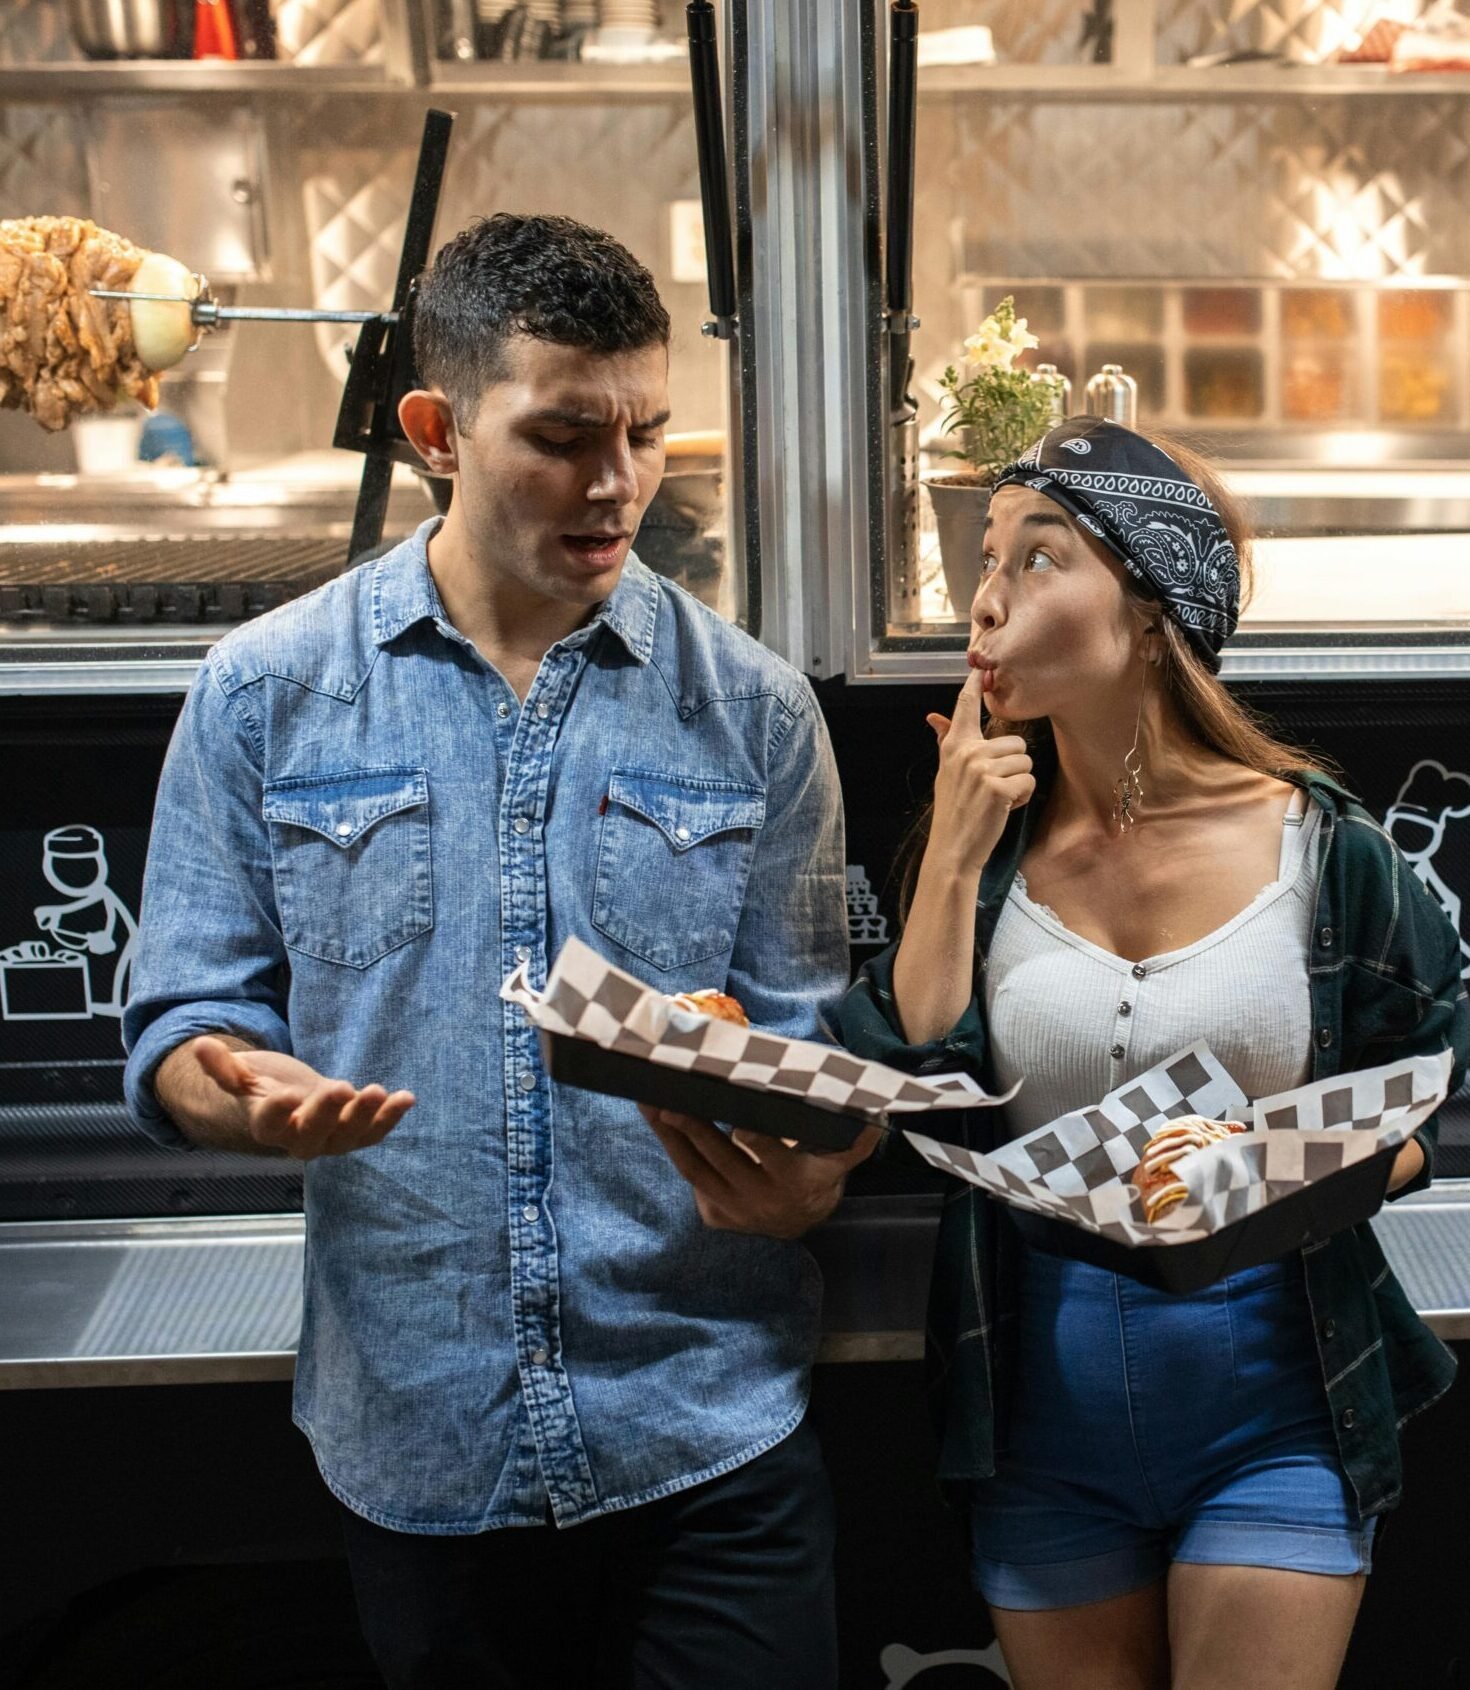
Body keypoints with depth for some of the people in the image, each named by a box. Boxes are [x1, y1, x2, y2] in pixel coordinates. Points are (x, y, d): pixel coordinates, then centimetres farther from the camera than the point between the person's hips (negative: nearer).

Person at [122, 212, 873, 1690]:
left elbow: (802, 1042, 2)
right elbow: (183, 1023, 1)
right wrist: (252, 1094, -21)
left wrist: (803, 1166, -20)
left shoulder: (752, 709, 0)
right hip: (416, 1439, 1)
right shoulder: (265, 694, -1)